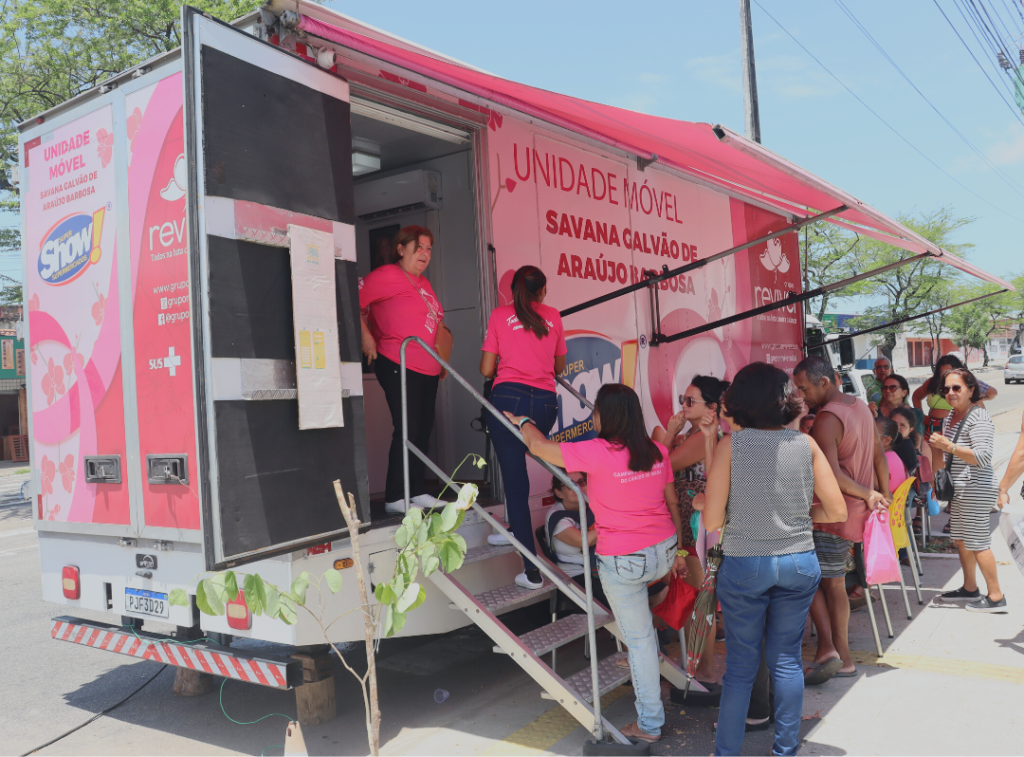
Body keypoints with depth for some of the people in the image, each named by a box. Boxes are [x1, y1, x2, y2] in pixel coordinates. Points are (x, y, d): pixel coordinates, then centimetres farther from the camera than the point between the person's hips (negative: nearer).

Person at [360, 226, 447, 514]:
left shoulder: (423, 283, 19)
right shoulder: (388, 275, -7)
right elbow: (354, 302, -13)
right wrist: (366, 338, -14)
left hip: (427, 369, 9)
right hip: (399, 366, -9)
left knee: (423, 430, 11)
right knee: (408, 429, -8)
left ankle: (417, 492, 20)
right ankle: (395, 497, 0)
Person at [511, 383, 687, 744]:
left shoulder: (597, 453, -20)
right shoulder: (657, 451, -3)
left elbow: (539, 446, -9)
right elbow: (673, 505, 7)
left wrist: (524, 422, 11)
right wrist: (677, 552, 19)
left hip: (623, 561, -6)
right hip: (663, 552, 6)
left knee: (638, 639, 8)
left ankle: (650, 724, 24)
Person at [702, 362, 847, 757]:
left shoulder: (730, 446, -11)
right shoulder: (805, 444, -3)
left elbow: (712, 521, -12)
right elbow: (837, 511, 0)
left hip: (744, 565, -2)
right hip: (799, 562, 2)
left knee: (741, 664, 11)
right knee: (787, 660, 16)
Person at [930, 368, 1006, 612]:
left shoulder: (978, 418, -17)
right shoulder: (951, 417, 11)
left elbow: (983, 457, -27)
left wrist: (949, 446, -30)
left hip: (976, 490, -9)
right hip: (958, 489, 9)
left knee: (977, 542, -3)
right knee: (961, 539, 16)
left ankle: (996, 597, 7)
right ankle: (969, 588, 29)